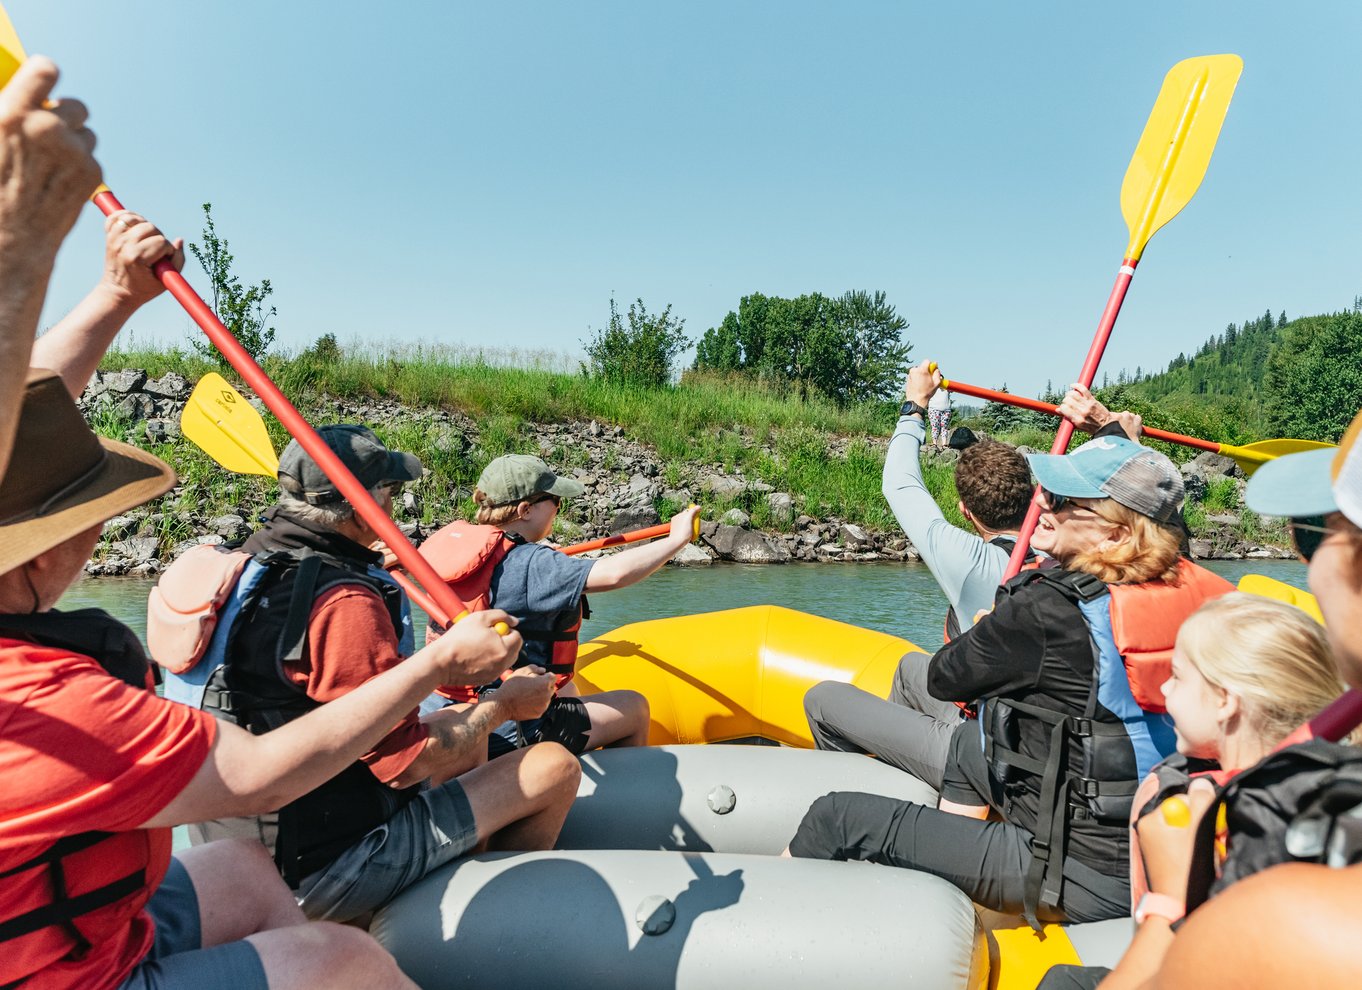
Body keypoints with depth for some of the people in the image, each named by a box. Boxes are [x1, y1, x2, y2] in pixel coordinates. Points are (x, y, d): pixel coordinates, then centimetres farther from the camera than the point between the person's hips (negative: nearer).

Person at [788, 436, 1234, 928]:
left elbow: (944, 678, -9)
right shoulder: (1176, 588, -3)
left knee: (837, 816, -5)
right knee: (966, 742, 31)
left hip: (1080, 877, -9)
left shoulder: (1047, 610, -25)